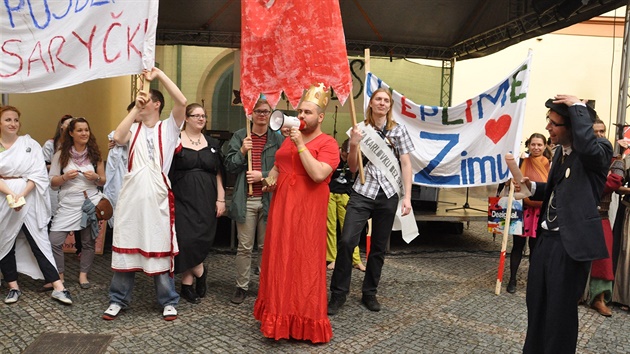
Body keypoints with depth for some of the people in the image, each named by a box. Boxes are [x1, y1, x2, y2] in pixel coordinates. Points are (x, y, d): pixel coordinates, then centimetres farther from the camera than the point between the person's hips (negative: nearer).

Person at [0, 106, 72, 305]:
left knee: (39, 241, -4)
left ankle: (58, 287, -6)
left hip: (29, 200, -2)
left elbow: (38, 174, -4)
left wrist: (22, 195, -16)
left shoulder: (30, 144, 3)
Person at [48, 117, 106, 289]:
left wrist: (95, 177, -9)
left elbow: (103, 181, 12)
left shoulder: (95, 154, 7)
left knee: (88, 242, 5)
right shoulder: (61, 154, 3)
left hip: (91, 201, 1)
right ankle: (59, 277, 7)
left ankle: (83, 275, 21)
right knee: (55, 241, -9)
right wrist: (65, 177, -15)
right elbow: (51, 182, 3)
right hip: (68, 203, -1)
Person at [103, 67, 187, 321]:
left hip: (157, 197, -3)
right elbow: (118, 138, -11)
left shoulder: (168, 127, 4)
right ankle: (118, 299, 24)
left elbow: (181, 102, -12)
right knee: (126, 247, 10)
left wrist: (158, 74, -10)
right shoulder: (134, 129, 11)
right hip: (131, 196, 3)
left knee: (159, 249, 4)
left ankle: (168, 301, 16)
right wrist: (135, 108, -7)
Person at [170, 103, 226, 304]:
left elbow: (218, 173, 12)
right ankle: (200, 272, 16)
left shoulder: (212, 144, 13)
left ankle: (187, 283, 14)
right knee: (186, 240, -7)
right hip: (183, 200, -3)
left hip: (206, 201, 3)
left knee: (201, 240, -2)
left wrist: (221, 199, 5)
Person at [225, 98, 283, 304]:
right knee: (244, 247, 5)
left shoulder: (278, 139, 4)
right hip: (246, 200, 0)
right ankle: (241, 287, 16)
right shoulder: (239, 137, 6)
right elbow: (229, 166, 2)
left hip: (269, 199, 0)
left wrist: (263, 176, -12)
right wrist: (242, 152, -13)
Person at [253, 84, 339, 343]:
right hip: (281, 208, 7)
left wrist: (301, 145, -18)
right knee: (280, 260, 11)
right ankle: (279, 314, 25)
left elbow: (318, 174, -22)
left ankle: (307, 322, 10)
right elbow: (277, 166, 26)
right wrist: (270, 178, 4)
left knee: (305, 263, -2)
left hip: (307, 212, -7)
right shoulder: (288, 139, 14)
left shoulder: (328, 143, -7)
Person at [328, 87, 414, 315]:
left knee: (379, 247, 9)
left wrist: (407, 197, -4)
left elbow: (406, 164, 3)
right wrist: (354, 144, -12)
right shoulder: (360, 129, 5)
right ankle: (338, 294, 1)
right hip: (362, 193, -1)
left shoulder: (398, 130, 5)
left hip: (388, 194, 1)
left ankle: (369, 293, 24)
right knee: (346, 241, -13)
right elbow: (353, 167, 5)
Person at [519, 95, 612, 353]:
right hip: (547, 237, 8)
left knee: (560, 309, 5)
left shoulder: (600, 149, -13)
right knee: (536, 302, 19)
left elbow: (587, 146, -39)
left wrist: (578, 108, -26)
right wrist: (532, 187, 6)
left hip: (570, 242, -8)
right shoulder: (561, 150, 11)